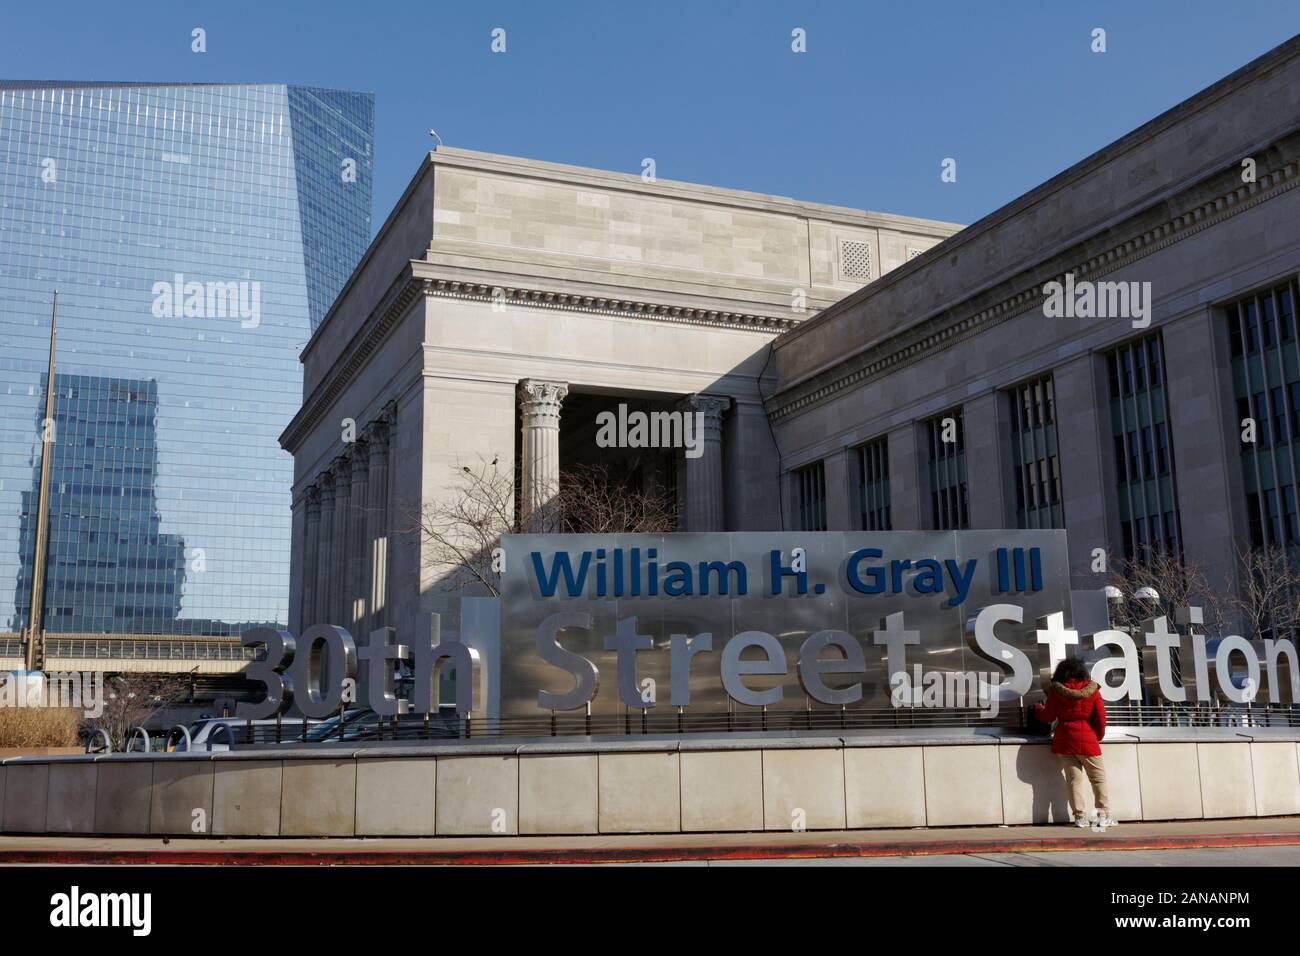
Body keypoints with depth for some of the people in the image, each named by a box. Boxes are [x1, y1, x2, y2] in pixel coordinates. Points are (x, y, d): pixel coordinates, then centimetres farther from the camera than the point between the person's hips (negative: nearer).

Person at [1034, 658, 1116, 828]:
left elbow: (1048, 716, 6)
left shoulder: (1055, 690, 1)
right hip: (1087, 740, -1)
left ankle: (1080, 816, 2)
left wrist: (1037, 709, 28)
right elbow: (1101, 716, -2)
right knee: (1098, 778, 9)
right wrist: (1099, 735, 15)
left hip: (1064, 740, 2)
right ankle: (1104, 816, 7)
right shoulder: (1091, 689, -2)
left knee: (1073, 778, 6)